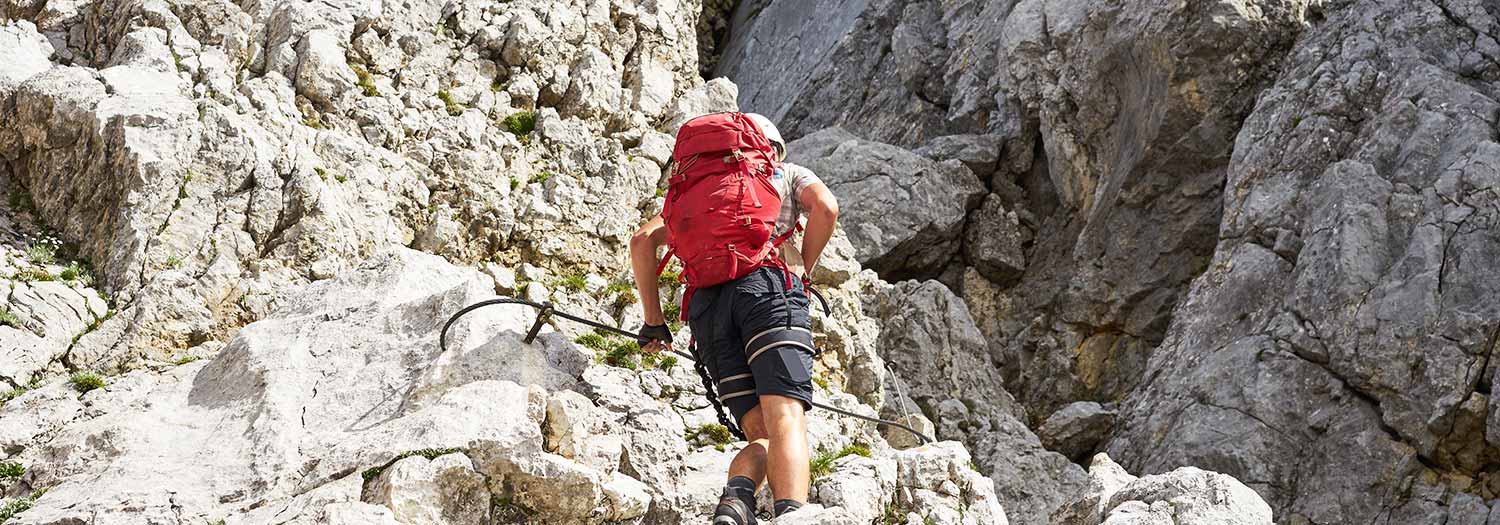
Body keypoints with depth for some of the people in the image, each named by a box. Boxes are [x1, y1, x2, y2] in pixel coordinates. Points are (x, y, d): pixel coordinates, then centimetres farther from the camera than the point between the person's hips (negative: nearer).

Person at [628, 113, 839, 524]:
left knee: (761, 436, 4)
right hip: (768, 286, -4)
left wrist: (654, 321, 22)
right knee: (786, 421, -20)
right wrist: (802, 271, 12)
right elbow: (825, 207, 3)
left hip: (706, 305, 4)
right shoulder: (789, 174, 26)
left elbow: (643, 240, 21)